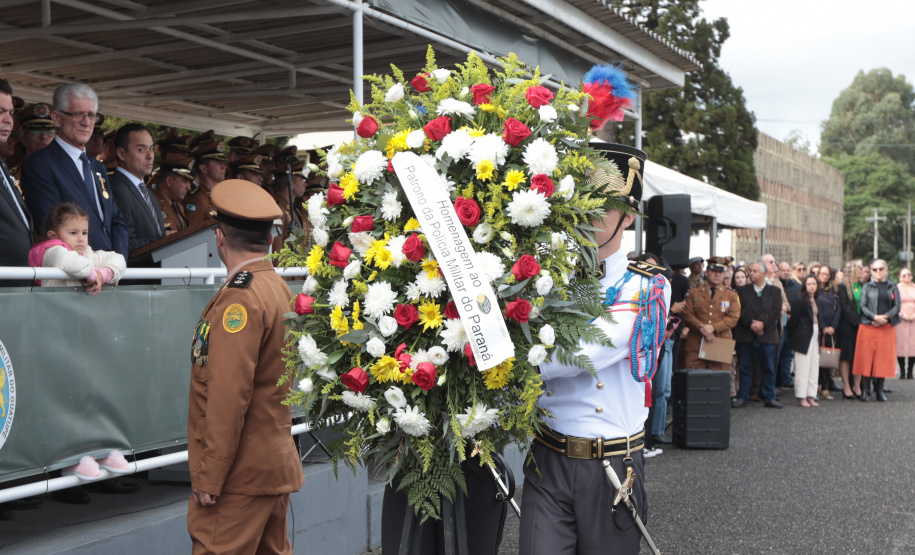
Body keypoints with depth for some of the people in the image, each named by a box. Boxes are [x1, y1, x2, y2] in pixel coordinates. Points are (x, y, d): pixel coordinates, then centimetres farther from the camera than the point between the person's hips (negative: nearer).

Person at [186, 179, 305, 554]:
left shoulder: (239, 298, -17)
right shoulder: (281, 289, 11)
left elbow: (229, 397, -21)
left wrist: (208, 477, -17)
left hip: (241, 476, -9)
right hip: (277, 466, 9)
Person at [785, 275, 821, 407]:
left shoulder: (815, 301, 13)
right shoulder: (799, 301, -11)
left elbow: (817, 318, 15)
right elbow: (794, 320, -9)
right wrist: (791, 336, -6)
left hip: (814, 336, 8)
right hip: (804, 338, -8)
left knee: (814, 367, 7)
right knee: (802, 368, -4)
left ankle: (811, 396, 13)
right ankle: (801, 397, 1)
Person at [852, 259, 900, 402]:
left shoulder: (893, 287, 11)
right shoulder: (867, 287, 7)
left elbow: (897, 306, 3)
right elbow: (863, 306, -1)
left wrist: (885, 318, -12)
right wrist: (875, 317, -17)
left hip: (887, 327, 2)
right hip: (868, 327, -1)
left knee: (884, 358, 1)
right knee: (866, 358, -4)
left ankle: (879, 390, 9)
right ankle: (865, 390, 2)